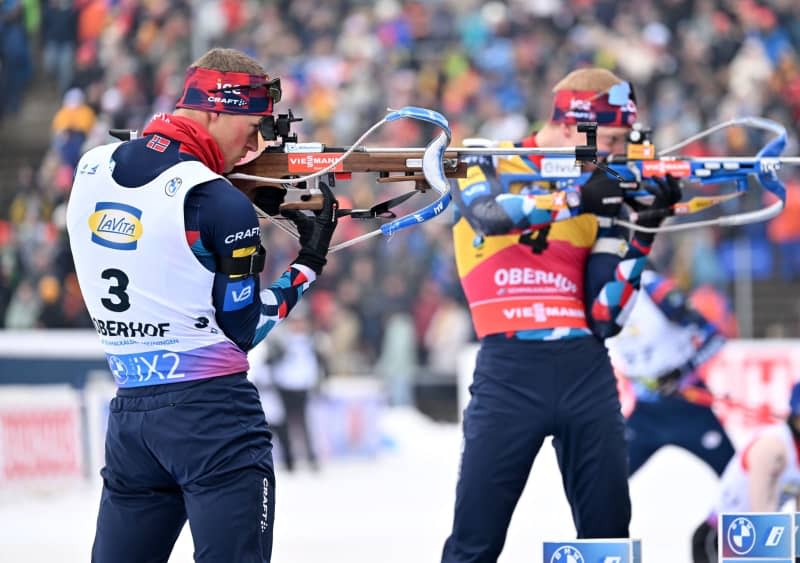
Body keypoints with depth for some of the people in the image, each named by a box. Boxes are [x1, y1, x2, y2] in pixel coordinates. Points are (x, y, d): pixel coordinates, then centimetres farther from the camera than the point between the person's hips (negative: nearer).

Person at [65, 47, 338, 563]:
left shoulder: (91, 171, 5)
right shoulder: (220, 204, -13)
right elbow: (243, 329, -8)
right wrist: (309, 264, 3)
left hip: (129, 408, 6)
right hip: (212, 413, -6)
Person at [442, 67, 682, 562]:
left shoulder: (603, 194, 13)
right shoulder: (486, 166, 5)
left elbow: (606, 316, 5)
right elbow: (489, 213, -21)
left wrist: (644, 233, -3)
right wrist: (574, 201, -25)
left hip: (585, 369, 4)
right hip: (509, 370, -4)